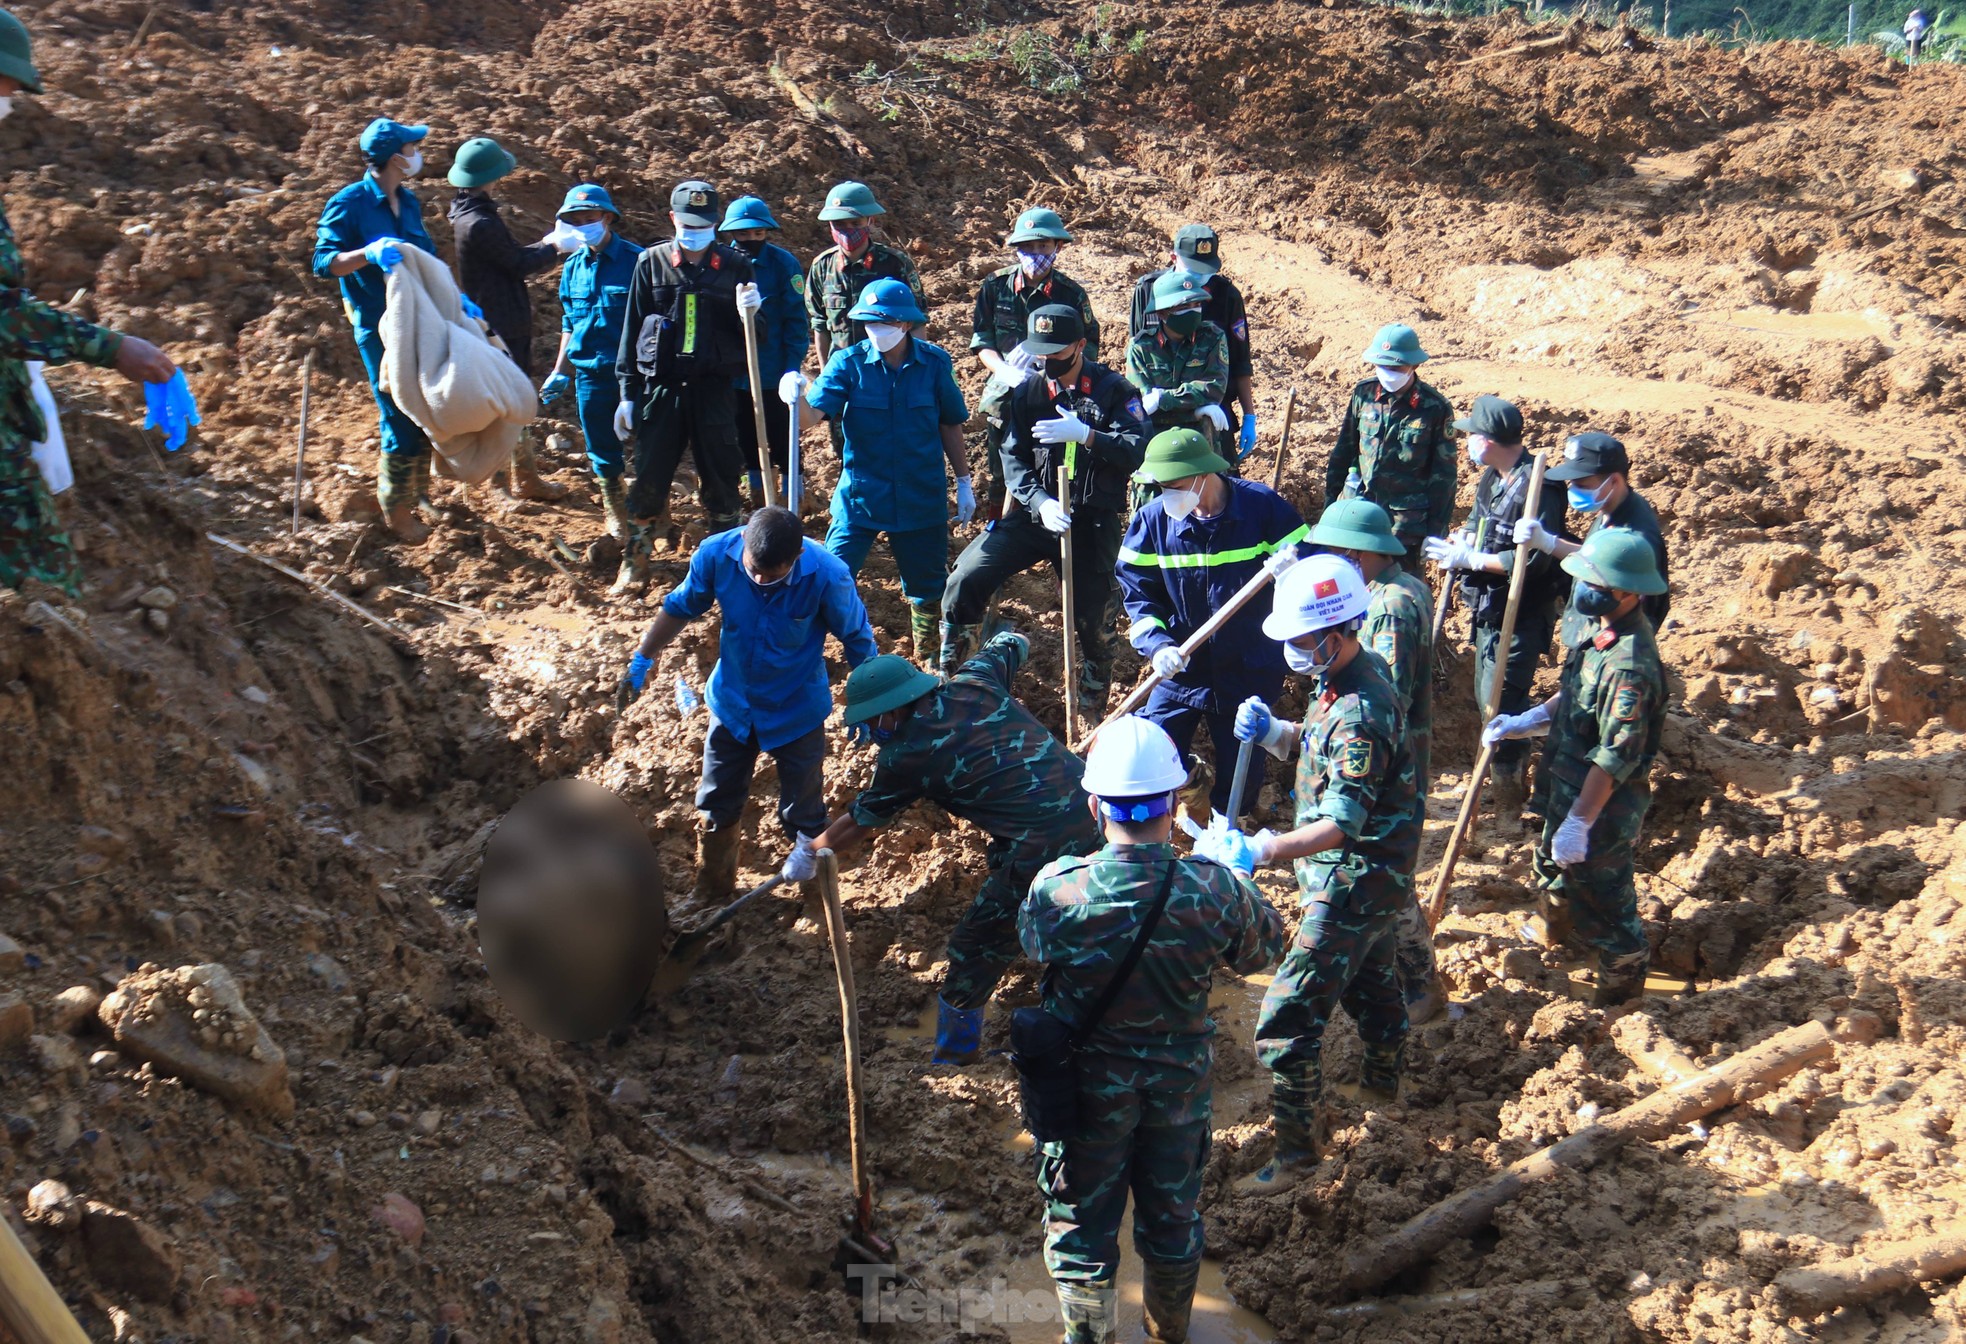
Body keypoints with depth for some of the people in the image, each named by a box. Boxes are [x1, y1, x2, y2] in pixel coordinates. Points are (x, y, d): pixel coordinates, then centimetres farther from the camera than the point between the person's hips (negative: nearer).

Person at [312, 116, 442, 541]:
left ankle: (421, 495, 32)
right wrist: (368, 253, -36)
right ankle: (398, 513, 13)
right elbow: (323, 262, -20)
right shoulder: (350, 203, -13)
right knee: (401, 422, -3)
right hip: (380, 329, -7)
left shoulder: (408, 202, 9)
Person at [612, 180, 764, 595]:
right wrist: (628, 394, 2)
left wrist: (751, 311, -16)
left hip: (715, 390, 0)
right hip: (661, 388, 0)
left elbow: (749, 334, 7)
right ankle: (635, 560, 17)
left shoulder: (735, 265, 2)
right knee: (649, 477, 3)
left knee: (720, 477, 7)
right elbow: (632, 329, 5)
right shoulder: (651, 263, 2)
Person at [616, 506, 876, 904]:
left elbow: (858, 640, -13)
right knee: (715, 808, 18)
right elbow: (680, 607, -4)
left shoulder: (827, 576, -31)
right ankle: (711, 896, 41)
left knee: (802, 815, 11)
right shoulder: (715, 554, -25)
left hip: (797, 711, -3)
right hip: (732, 702, 3)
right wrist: (641, 660, 0)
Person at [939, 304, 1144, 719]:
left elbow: (1137, 451, -14)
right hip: (1032, 513, 2)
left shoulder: (1114, 390, -4)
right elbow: (1014, 459, -2)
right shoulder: (1026, 392, 3)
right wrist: (1041, 502, -19)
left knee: (1094, 623, 3)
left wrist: (1082, 434, -28)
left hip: (1091, 524, -2)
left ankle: (1091, 720, 26)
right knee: (966, 579, -15)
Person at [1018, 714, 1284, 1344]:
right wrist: (1242, 874, 12)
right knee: (1173, 1216, 25)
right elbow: (1263, 950, -3)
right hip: (1181, 1082, 2)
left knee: (1082, 1220, 20)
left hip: (1089, 1086, -2)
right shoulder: (1216, 890, -25)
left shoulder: (1055, 889, -27)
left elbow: (1031, 943, -3)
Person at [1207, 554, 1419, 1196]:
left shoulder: (1361, 714, -30)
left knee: (1288, 1017, -9)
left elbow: (1342, 822, -36)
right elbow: (1322, 749, 14)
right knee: (1372, 980, 31)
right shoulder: (1352, 674, 0)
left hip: (1352, 887, -10)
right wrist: (1273, 732, -7)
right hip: (1369, 878, 10)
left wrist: (1261, 851, -48)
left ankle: (1299, 1148, 0)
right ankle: (1381, 1078, 54)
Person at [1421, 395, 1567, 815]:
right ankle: (1512, 780, 37)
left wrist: (1470, 559, -23)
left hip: (1521, 617, -10)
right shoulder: (1491, 478, 6)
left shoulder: (1538, 487, -24)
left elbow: (1534, 560, -29)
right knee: (1486, 697, 20)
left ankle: (1509, 804, 6)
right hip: (1489, 608, 10)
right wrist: (1459, 541, -4)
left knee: (1500, 703, -6)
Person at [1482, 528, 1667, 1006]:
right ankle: (1553, 929, 57)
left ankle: (1624, 982, 29)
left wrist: (1578, 823, -27)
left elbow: (1615, 758, -30)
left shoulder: (1629, 665, -32)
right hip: (1569, 787, 10)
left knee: (1600, 895, 8)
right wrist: (1523, 723, 5)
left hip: (1603, 806, -10)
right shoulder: (1604, 634, 0)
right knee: (1552, 864, 31)